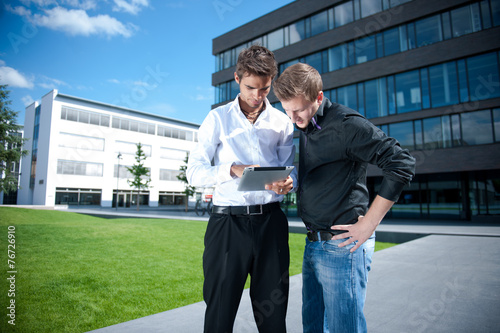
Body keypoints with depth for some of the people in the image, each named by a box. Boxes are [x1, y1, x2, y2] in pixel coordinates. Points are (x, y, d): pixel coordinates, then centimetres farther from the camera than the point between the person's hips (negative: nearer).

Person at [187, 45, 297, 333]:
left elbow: (291, 170, 10)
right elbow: (195, 172, -1)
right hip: (228, 220, -2)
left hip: (271, 220, 2)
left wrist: (287, 182, -15)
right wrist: (234, 170, -19)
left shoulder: (282, 122, 12)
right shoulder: (218, 118, 5)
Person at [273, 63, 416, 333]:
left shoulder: (345, 125, -14)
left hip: (341, 245, -8)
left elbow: (402, 163, -18)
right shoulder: (304, 126, 11)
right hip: (313, 243, 8)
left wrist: (369, 223, -17)